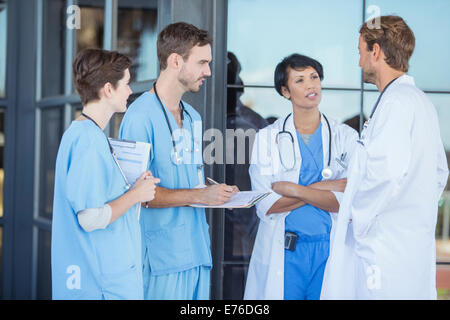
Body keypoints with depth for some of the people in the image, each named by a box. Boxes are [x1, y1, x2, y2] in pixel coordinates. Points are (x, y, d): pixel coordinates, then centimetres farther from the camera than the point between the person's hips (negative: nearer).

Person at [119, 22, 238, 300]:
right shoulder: (141, 116, -11)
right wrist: (199, 195, -20)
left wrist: (215, 194, 3)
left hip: (198, 252, 8)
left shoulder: (193, 117, 18)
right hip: (163, 256, -8)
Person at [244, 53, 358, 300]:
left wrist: (293, 189, -10)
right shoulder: (268, 137, 5)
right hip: (281, 254, 0)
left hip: (329, 251, 1)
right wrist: (324, 188, -9)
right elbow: (266, 205, -6)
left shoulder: (346, 137, 6)